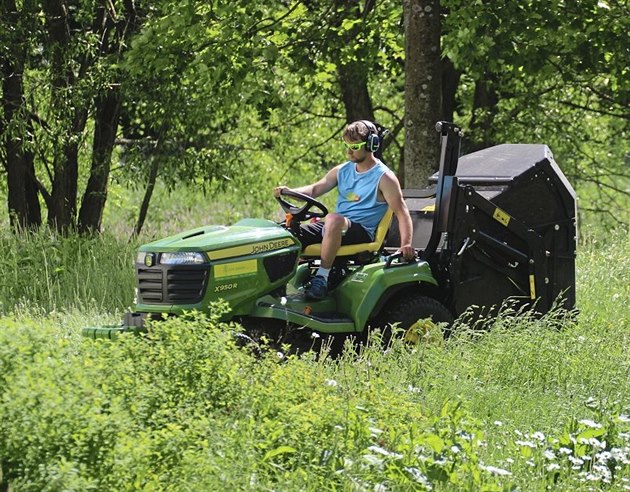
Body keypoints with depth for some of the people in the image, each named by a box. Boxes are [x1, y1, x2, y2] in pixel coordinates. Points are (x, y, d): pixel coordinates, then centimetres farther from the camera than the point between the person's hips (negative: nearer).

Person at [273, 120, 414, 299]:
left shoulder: (384, 177, -4)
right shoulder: (342, 170, 16)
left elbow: (401, 212, -9)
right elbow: (315, 189, 13)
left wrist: (406, 245, -23)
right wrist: (288, 192, -8)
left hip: (362, 232, -7)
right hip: (335, 228, 7)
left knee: (334, 219, -39)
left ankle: (322, 278, -35)